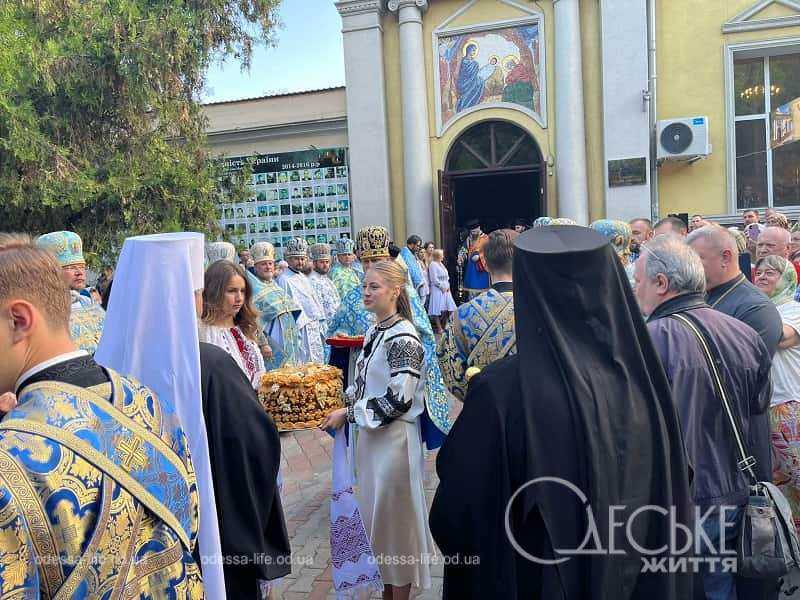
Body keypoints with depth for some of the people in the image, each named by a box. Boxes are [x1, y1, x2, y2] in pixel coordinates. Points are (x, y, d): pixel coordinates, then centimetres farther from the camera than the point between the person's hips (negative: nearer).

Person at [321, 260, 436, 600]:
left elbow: (399, 400, -22)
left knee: (396, 520, 7)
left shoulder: (403, 338, -18)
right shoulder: (374, 332, 8)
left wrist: (348, 414, -16)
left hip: (394, 438, -8)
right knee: (377, 517, 19)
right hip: (370, 435, 8)